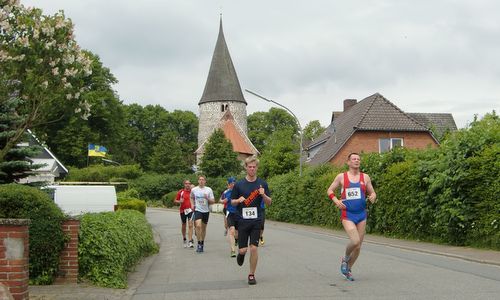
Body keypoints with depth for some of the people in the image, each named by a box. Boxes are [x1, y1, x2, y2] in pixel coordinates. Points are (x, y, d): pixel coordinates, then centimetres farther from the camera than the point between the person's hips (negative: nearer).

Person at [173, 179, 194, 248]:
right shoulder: (181, 192, 1)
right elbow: (175, 200, 5)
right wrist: (179, 201, -14)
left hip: (190, 210, -1)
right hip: (183, 210, 1)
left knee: (190, 225, -13)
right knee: (183, 225, 13)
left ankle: (190, 241, -14)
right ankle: (184, 239, 35)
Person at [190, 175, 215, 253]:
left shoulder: (209, 190, 0)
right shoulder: (194, 190, 1)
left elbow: (213, 201, 0)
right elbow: (192, 198, 21)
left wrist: (208, 199, -18)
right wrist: (192, 205, 6)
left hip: (206, 211, 1)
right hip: (197, 210, -1)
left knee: (204, 228, 11)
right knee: (198, 226, -20)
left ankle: (202, 243, 27)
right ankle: (199, 243, -10)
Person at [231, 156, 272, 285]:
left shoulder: (262, 184, 2)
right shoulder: (239, 185, 1)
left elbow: (269, 202, 5)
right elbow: (233, 202, 8)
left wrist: (263, 195, -15)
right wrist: (238, 200, -14)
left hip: (256, 221, 0)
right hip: (242, 221, 0)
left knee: (254, 248, -6)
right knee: (243, 249, 0)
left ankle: (252, 275, 11)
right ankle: (241, 253, 38)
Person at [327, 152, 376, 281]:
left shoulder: (365, 177, 7)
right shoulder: (341, 177, 1)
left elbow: (372, 192, 15)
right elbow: (329, 190, 9)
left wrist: (373, 197, -9)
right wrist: (336, 200, -9)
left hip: (361, 214, 4)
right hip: (347, 214, -4)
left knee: (358, 246, 6)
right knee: (355, 241, -22)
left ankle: (348, 269, 28)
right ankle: (345, 259, 10)